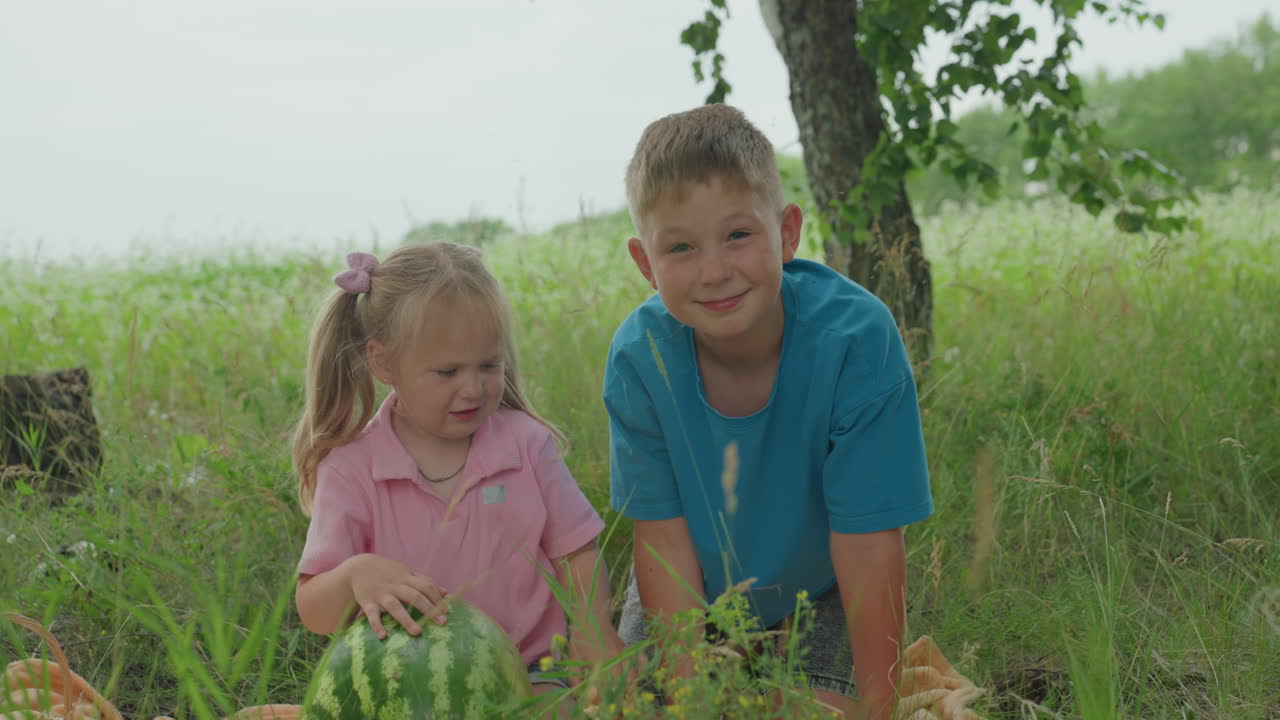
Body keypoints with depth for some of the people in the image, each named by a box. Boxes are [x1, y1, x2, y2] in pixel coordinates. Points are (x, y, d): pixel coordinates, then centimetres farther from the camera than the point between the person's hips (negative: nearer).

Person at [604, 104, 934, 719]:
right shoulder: (638, 358, -26)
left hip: (819, 594, -2)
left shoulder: (854, 338, -33)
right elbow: (662, 536, -19)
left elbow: (869, 543, -28)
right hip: (688, 595, 2)